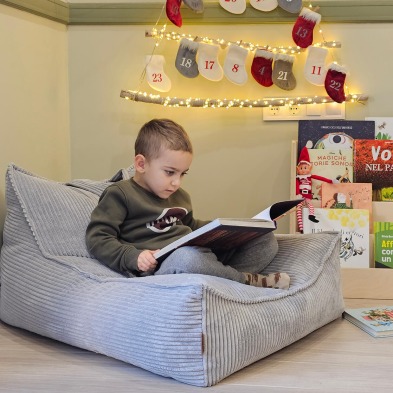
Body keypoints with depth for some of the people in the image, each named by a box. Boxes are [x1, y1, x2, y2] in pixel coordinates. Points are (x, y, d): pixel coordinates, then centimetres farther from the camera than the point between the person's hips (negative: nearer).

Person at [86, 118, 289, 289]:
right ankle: (246, 280, -16)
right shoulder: (119, 195, 0)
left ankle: (222, 277, -24)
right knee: (186, 256, -43)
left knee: (265, 239, 2)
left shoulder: (180, 196, 24)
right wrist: (133, 257, -22)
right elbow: (97, 238, -7)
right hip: (162, 267, -7)